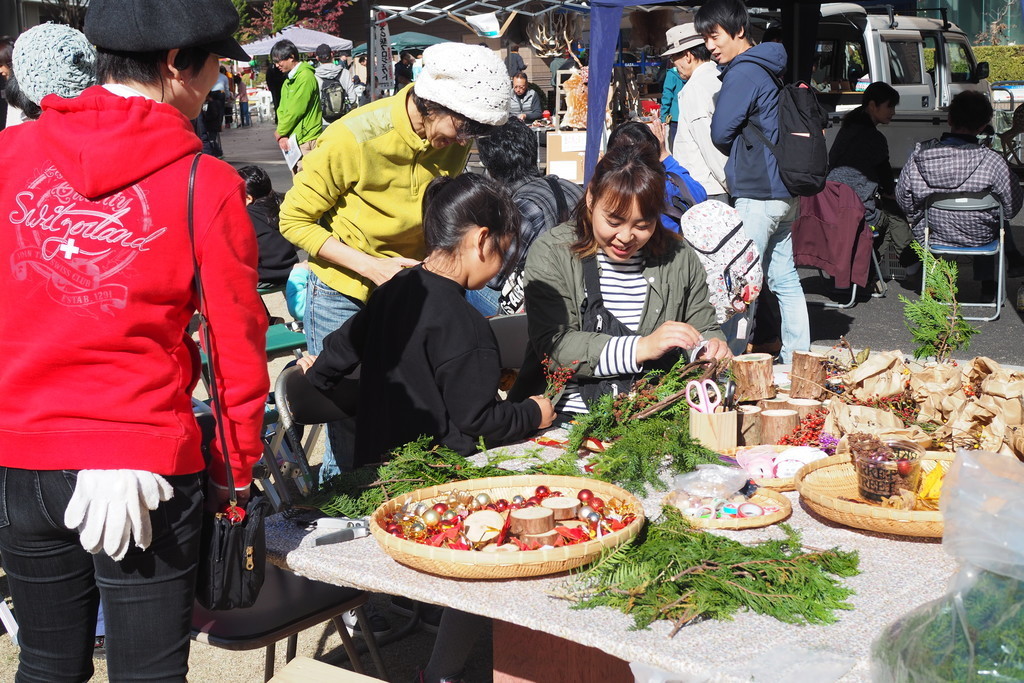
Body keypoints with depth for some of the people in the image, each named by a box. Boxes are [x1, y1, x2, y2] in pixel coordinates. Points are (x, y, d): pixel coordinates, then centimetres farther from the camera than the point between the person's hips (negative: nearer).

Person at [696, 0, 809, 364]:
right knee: (785, 278, 13)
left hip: (757, 194, -10)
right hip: (784, 193, 10)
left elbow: (720, 133, -11)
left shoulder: (743, 73, -13)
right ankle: (798, 358, 19)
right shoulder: (767, 69, 15)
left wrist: (738, 153, 9)